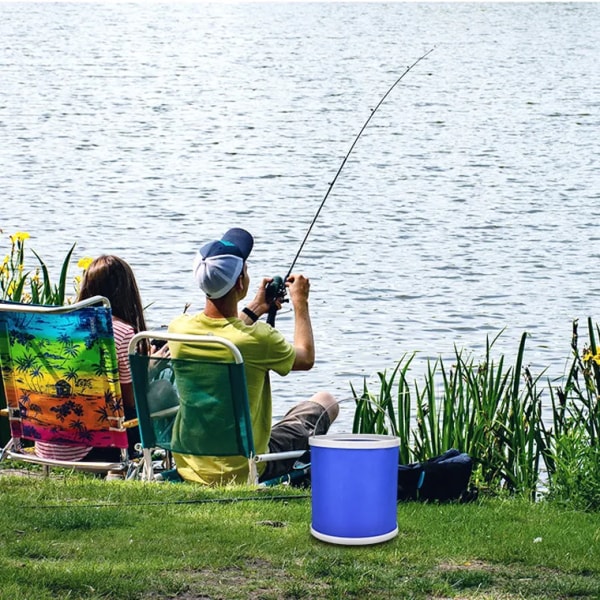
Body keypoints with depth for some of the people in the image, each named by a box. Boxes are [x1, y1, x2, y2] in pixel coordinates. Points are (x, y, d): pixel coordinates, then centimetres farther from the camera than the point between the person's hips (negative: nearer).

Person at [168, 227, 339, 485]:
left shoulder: (178, 329, -11)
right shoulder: (258, 338, -25)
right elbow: (306, 359, -1)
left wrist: (254, 309, 25)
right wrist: (301, 303, 12)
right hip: (244, 471, -5)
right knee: (326, 402, 17)